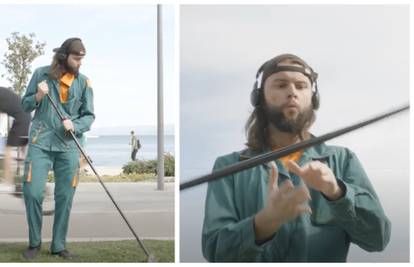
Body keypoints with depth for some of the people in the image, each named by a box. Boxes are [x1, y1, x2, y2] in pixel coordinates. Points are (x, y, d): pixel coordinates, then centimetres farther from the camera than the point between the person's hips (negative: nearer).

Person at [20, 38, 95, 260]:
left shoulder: (83, 82, 3)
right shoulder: (41, 74, 2)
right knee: (33, 192, -7)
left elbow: (89, 116, 5)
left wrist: (74, 125, -15)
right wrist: (38, 96, -12)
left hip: (68, 146, 1)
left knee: (65, 197, 3)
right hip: (40, 142, -1)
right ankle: (34, 243, 12)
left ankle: (59, 245, 16)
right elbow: (25, 105, 8)